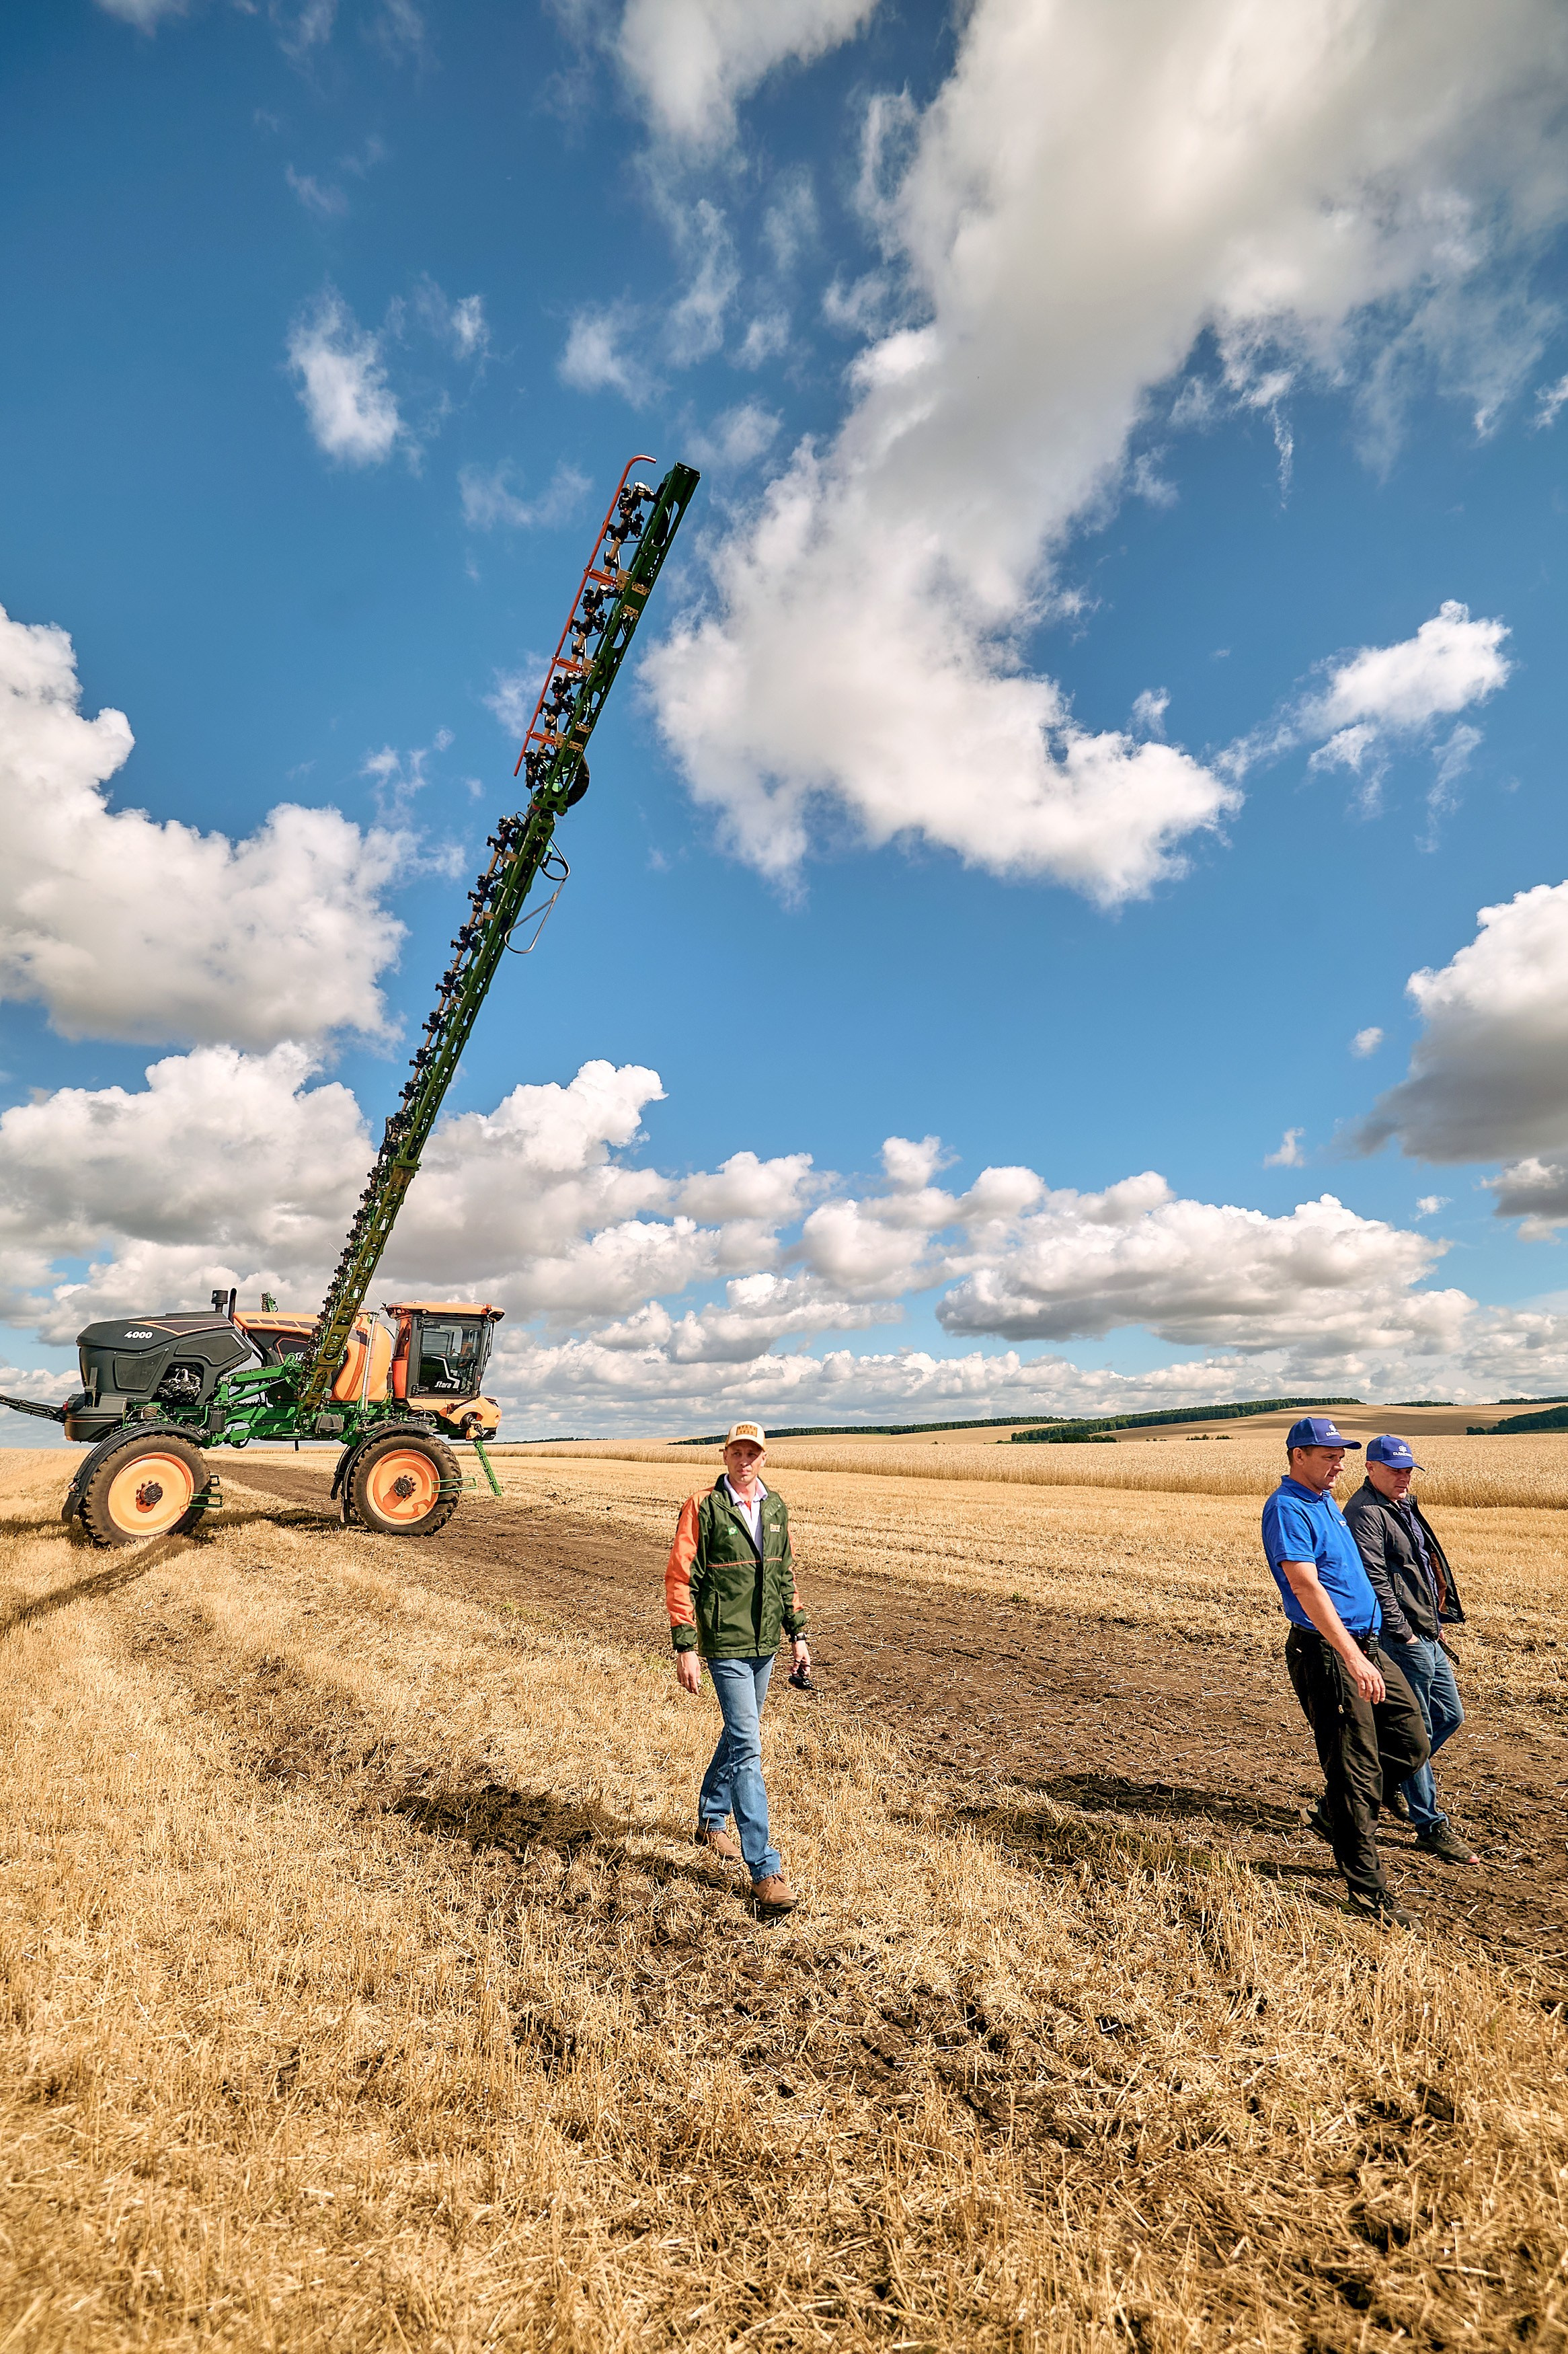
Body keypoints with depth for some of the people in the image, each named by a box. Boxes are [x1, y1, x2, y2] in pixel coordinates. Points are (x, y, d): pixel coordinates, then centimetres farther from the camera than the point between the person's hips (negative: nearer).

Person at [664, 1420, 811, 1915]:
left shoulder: (776, 1507, 4)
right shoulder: (703, 1508, -13)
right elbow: (679, 1578, -12)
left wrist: (798, 1633, 11)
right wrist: (685, 1647, -15)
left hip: (764, 1645, 6)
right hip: (725, 1646, -6)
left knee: (738, 1736, 21)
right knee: (747, 1749, -7)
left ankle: (711, 1822, 42)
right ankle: (764, 1870, 2)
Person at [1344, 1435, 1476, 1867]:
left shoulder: (1404, 1506, 14)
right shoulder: (1365, 1512, -18)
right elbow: (1375, 1580, -22)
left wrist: (1436, 1621, 16)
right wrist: (1402, 1633, -19)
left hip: (1427, 1634, 10)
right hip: (1402, 1638, -10)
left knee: (1450, 1715, 18)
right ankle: (1430, 1827, 11)